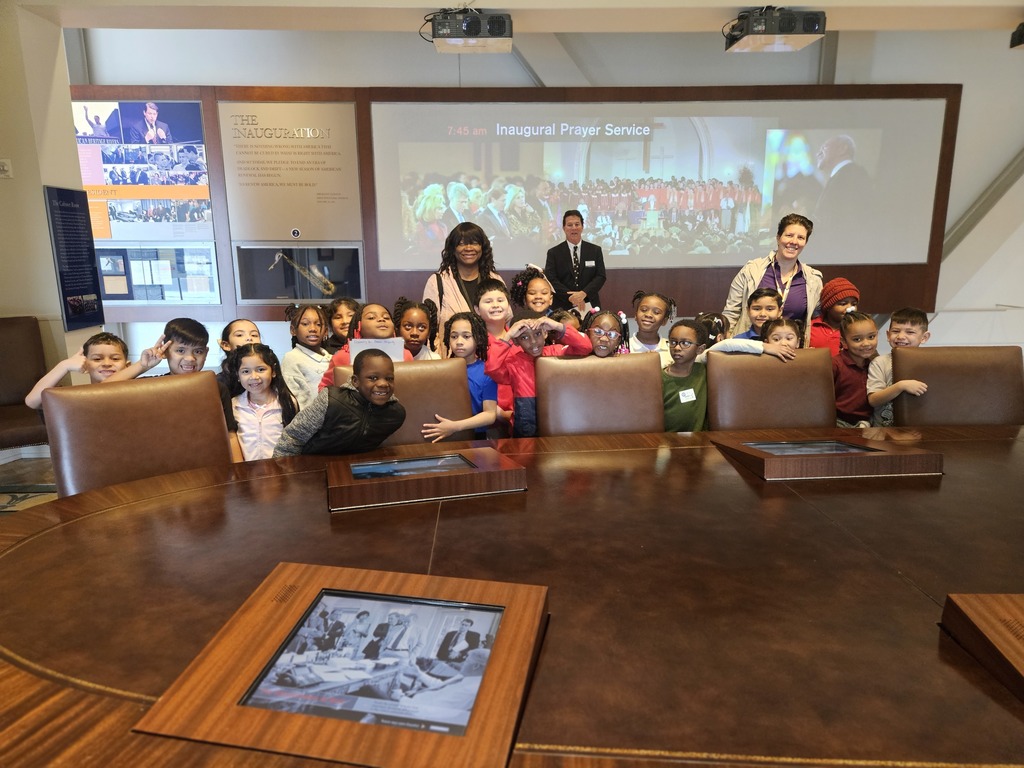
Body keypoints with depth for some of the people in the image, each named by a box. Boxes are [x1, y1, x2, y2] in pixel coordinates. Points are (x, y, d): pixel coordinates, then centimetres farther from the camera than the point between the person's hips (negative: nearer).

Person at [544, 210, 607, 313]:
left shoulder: (595, 250, 7)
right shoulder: (554, 253, 3)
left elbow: (601, 276, -1)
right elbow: (551, 279, -6)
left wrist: (583, 293, -17)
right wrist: (570, 297, -18)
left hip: (589, 306, 1)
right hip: (563, 307, -1)